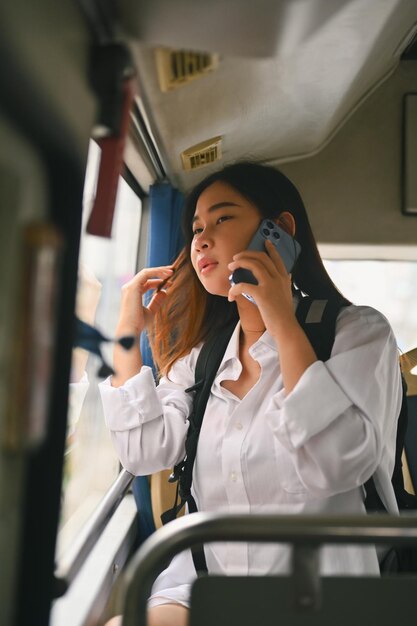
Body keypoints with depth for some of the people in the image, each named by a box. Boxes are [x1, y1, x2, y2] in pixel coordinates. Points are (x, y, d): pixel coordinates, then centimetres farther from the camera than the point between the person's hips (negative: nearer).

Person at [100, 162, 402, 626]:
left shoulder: (357, 331, -4)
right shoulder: (200, 355, 12)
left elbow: (336, 467, -19)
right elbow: (146, 452, 1)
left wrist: (283, 326, -20)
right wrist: (127, 333, 2)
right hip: (199, 582, 5)